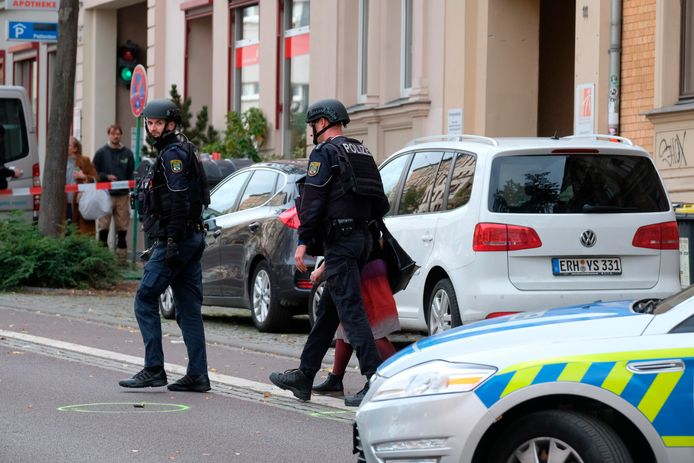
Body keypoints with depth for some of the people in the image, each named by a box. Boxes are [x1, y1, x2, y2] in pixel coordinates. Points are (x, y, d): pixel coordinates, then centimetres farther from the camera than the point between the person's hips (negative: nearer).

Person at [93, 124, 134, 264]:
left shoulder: (127, 154, 11)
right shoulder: (101, 153, 4)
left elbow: (131, 174, 14)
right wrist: (106, 177, -11)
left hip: (123, 195, 2)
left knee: (122, 227, 4)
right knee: (104, 227, -4)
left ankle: (122, 257, 10)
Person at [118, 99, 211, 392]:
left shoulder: (173, 154, -11)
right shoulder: (179, 151, 21)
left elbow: (179, 201, -20)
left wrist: (172, 242, -24)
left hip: (175, 240, -10)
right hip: (193, 238, 10)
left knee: (145, 300, -5)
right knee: (188, 309, 7)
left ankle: (153, 369, -7)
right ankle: (197, 376, 5)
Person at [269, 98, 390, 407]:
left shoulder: (325, 153, -7)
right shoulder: (362, 153, 18)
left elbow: (312, 200, -15)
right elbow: (380, 204, 17)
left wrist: (303, 242, -15)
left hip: (340, 240, -9)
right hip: (362, 238, 9)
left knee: (350, 309, -10)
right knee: (328, 310, 14)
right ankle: (304, 376, 22)